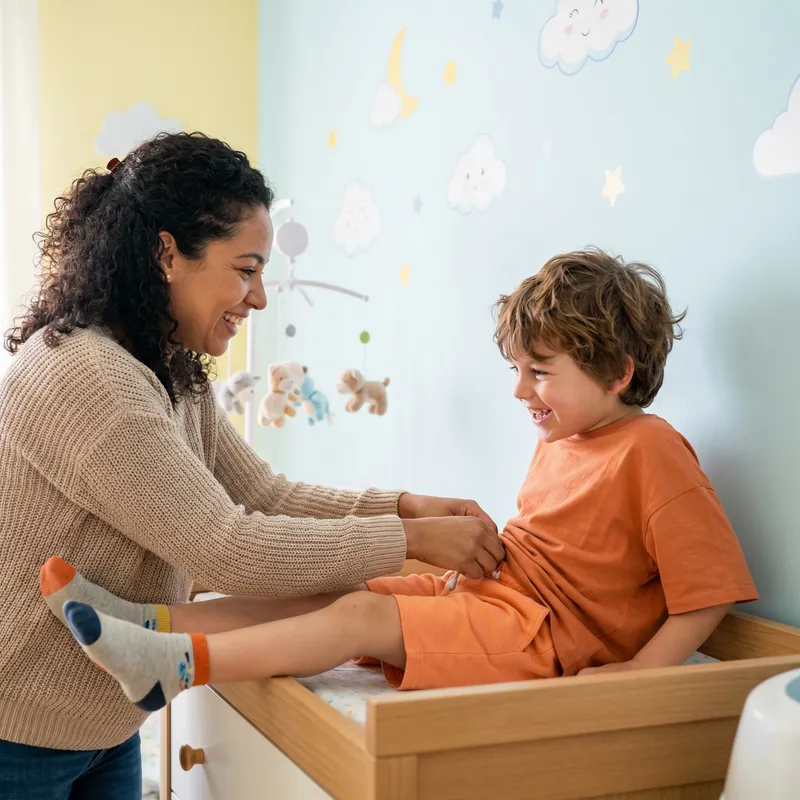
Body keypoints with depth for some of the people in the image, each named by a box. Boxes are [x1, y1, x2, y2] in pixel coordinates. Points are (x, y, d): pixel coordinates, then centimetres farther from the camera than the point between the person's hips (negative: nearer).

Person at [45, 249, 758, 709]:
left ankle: (173, 668, -26)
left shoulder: (650, 452, -13)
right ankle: (147, 626, -9)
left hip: (541, 636, -9)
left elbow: (711, 587, -15)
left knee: (357, 616, -22)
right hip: (485, 590, 9)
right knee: (327, 594, -3)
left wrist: (636, 674, -21)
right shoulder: (560, 442, 16)